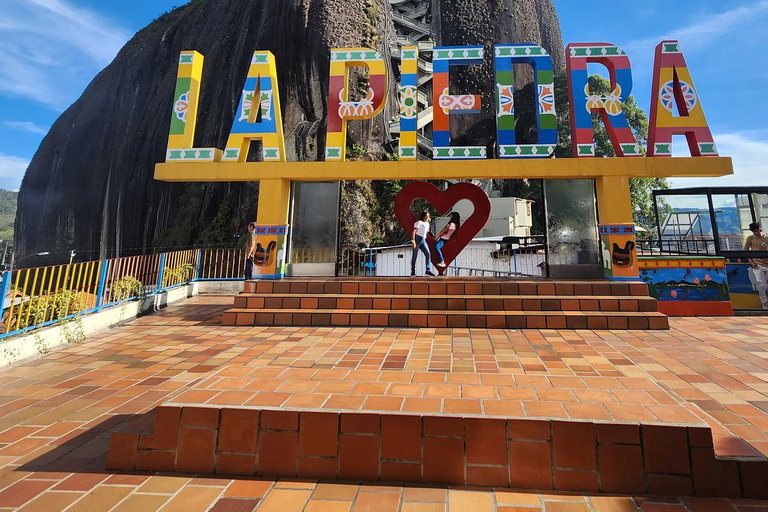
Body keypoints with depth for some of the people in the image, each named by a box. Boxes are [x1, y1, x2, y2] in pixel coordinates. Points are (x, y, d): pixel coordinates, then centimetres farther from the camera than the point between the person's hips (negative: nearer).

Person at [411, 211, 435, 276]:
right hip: (417, 238, -7)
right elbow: (414, 231, -13)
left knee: (428, 254, -5)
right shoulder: (419, 222, -4)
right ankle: (413, 272, 3)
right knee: (415, 255, -3)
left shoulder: (427, 223, 21)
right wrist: (413, 241, -22)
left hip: (423, 240, 7)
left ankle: (428, 270, -3)